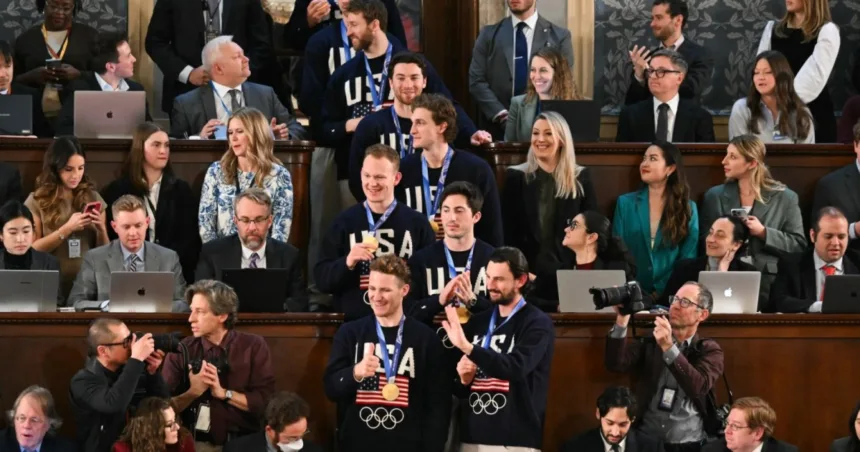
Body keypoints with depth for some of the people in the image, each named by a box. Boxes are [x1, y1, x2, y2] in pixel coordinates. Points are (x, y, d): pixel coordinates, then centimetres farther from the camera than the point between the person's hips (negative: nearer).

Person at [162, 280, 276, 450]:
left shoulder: (254, 346, 4)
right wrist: (193, 392, -13)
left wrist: (224, 393, -10)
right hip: (196, 442, 0)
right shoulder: (181, 350, 6)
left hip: (242, 443, 0)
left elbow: (266, 401, -4)